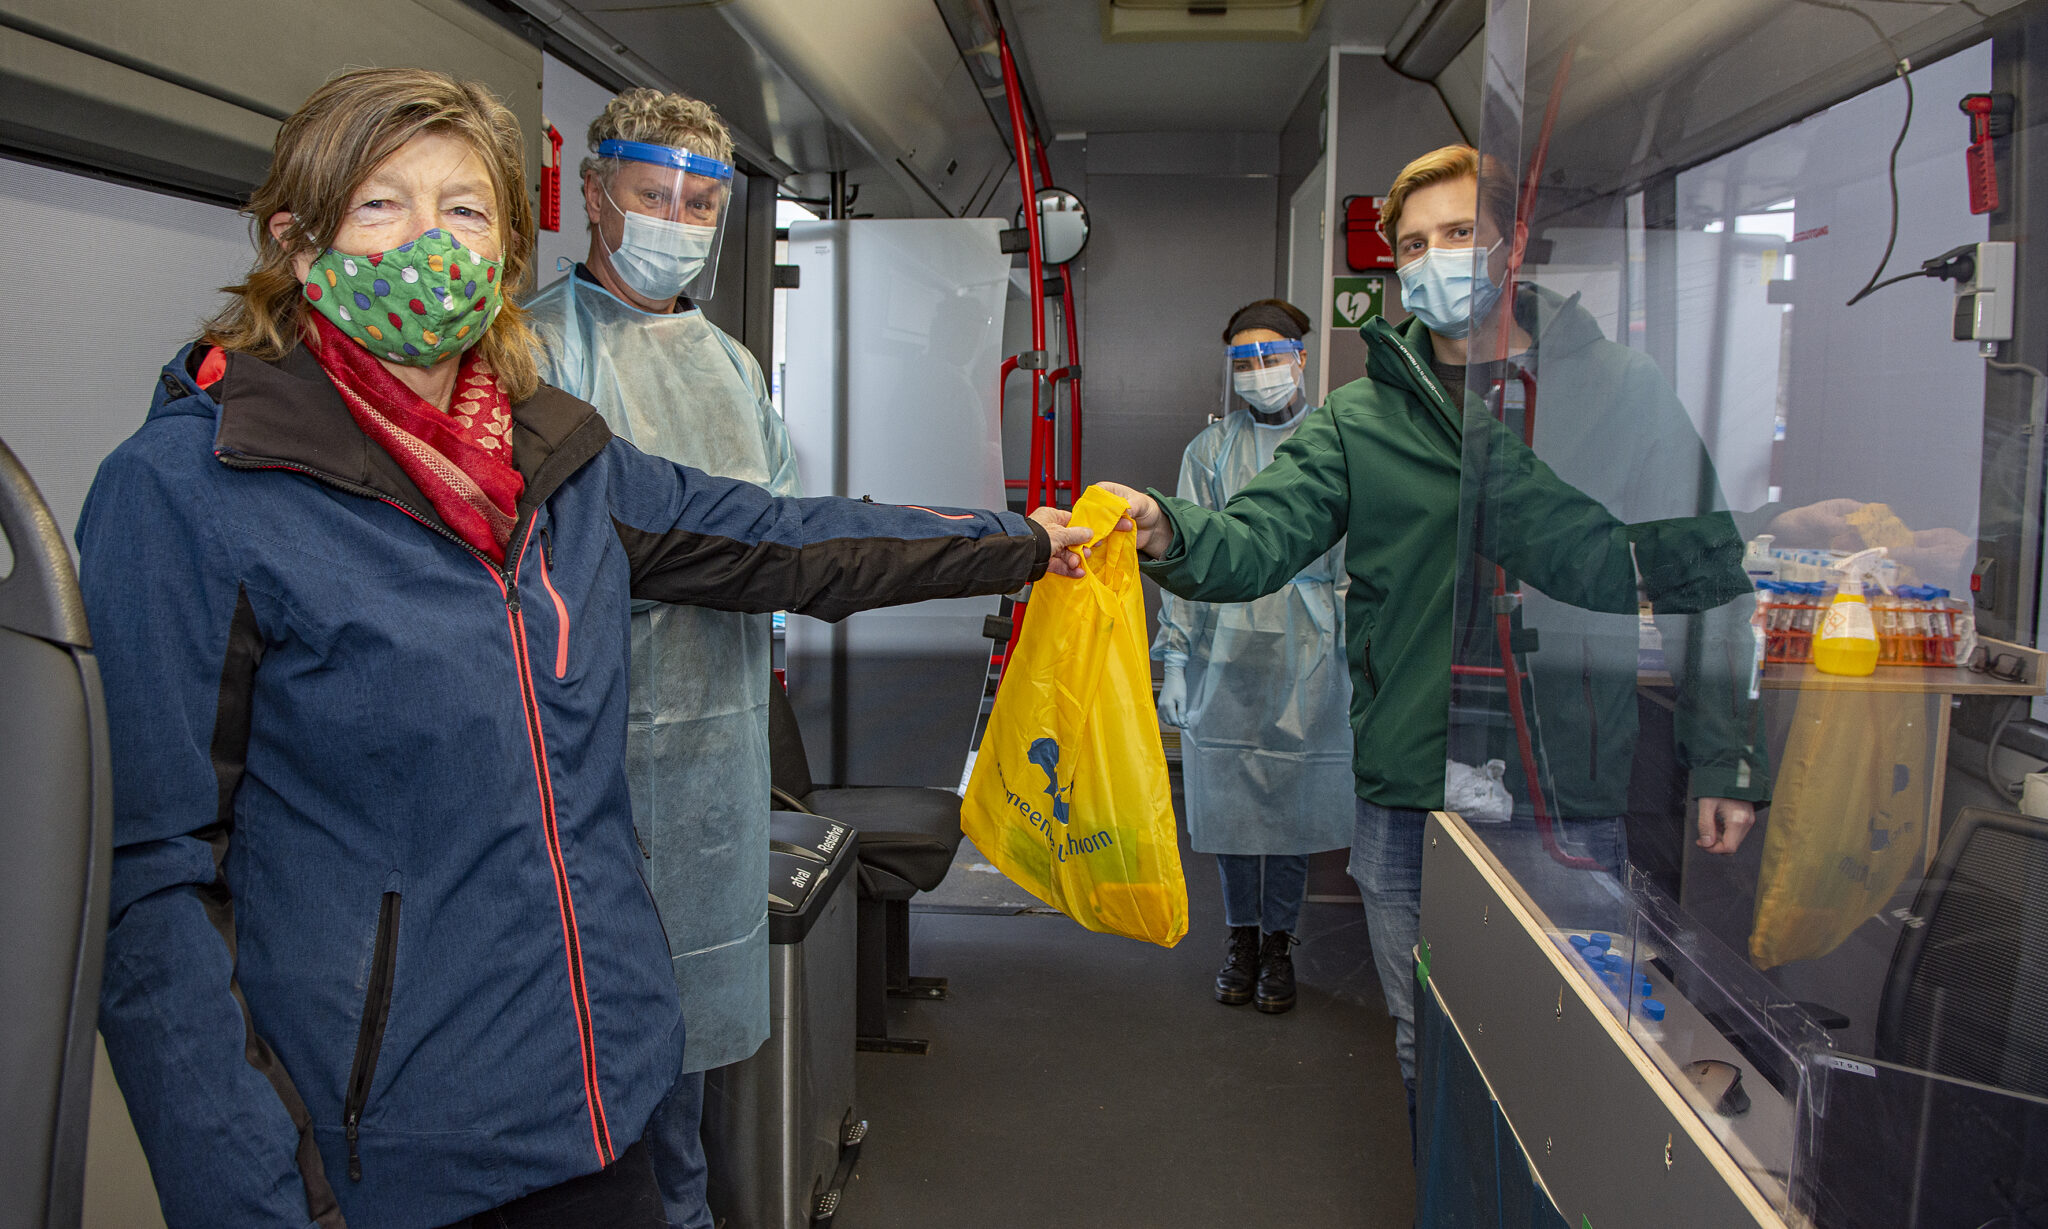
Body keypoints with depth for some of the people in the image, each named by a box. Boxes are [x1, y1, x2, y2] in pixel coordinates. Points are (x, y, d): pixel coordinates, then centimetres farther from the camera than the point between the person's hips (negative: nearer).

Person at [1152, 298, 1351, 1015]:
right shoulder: (1210, 450, 8)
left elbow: (1356, 558, 5)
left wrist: (1359, 657, 0)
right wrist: (1175, 656, 3)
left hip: (1308, 655, -1)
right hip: (1226, 652, 1)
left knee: (1294, 794, 3)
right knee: (1228, 794, 5)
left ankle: (1278, 942, 19)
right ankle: (1241, 936, 22)